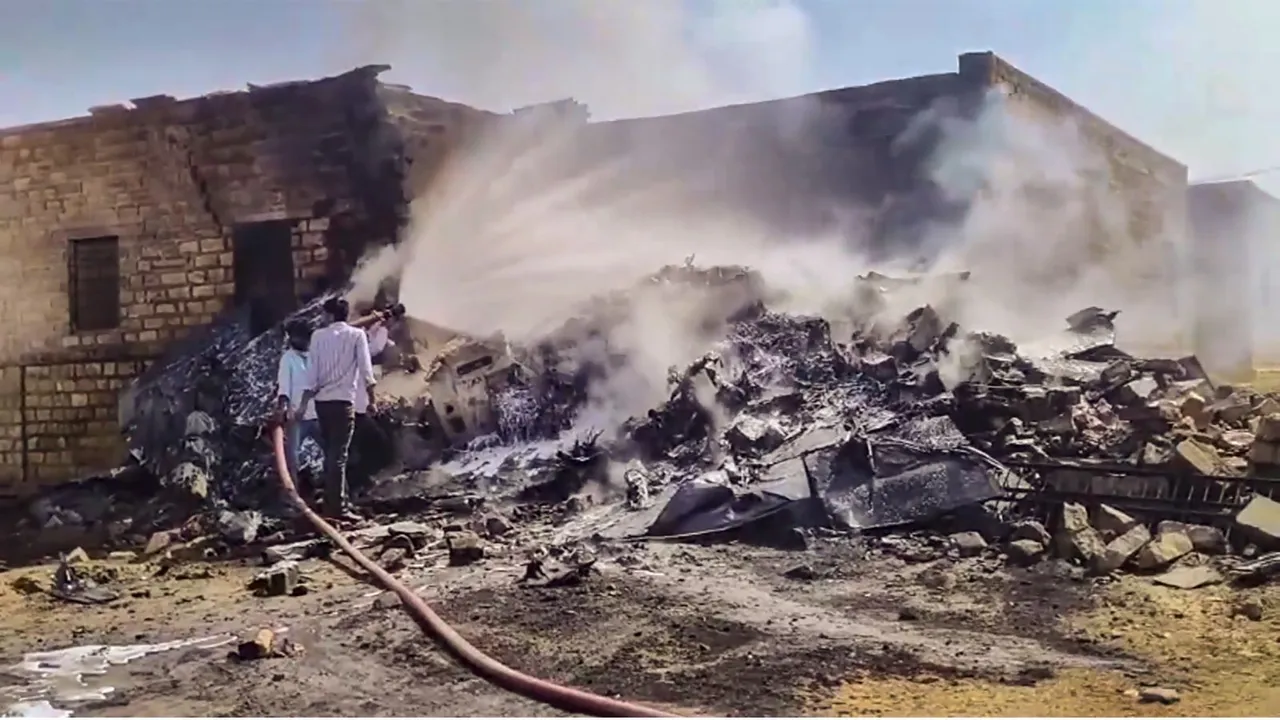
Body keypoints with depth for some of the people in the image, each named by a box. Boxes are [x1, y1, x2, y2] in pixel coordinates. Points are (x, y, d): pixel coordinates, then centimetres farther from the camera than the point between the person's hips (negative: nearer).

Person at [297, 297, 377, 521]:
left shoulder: (318, 335, 7)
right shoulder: (356, 334, 0)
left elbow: (312, 371, 4)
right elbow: (365, 368, -7)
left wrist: (303, 403, 7)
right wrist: (372, 398, -1)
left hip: (322, 401, 4)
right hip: (343, 401, -4)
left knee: (330, 454, 14)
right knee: (339, 455, -6)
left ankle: (333, 502, 19)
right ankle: (337, 507, -10)